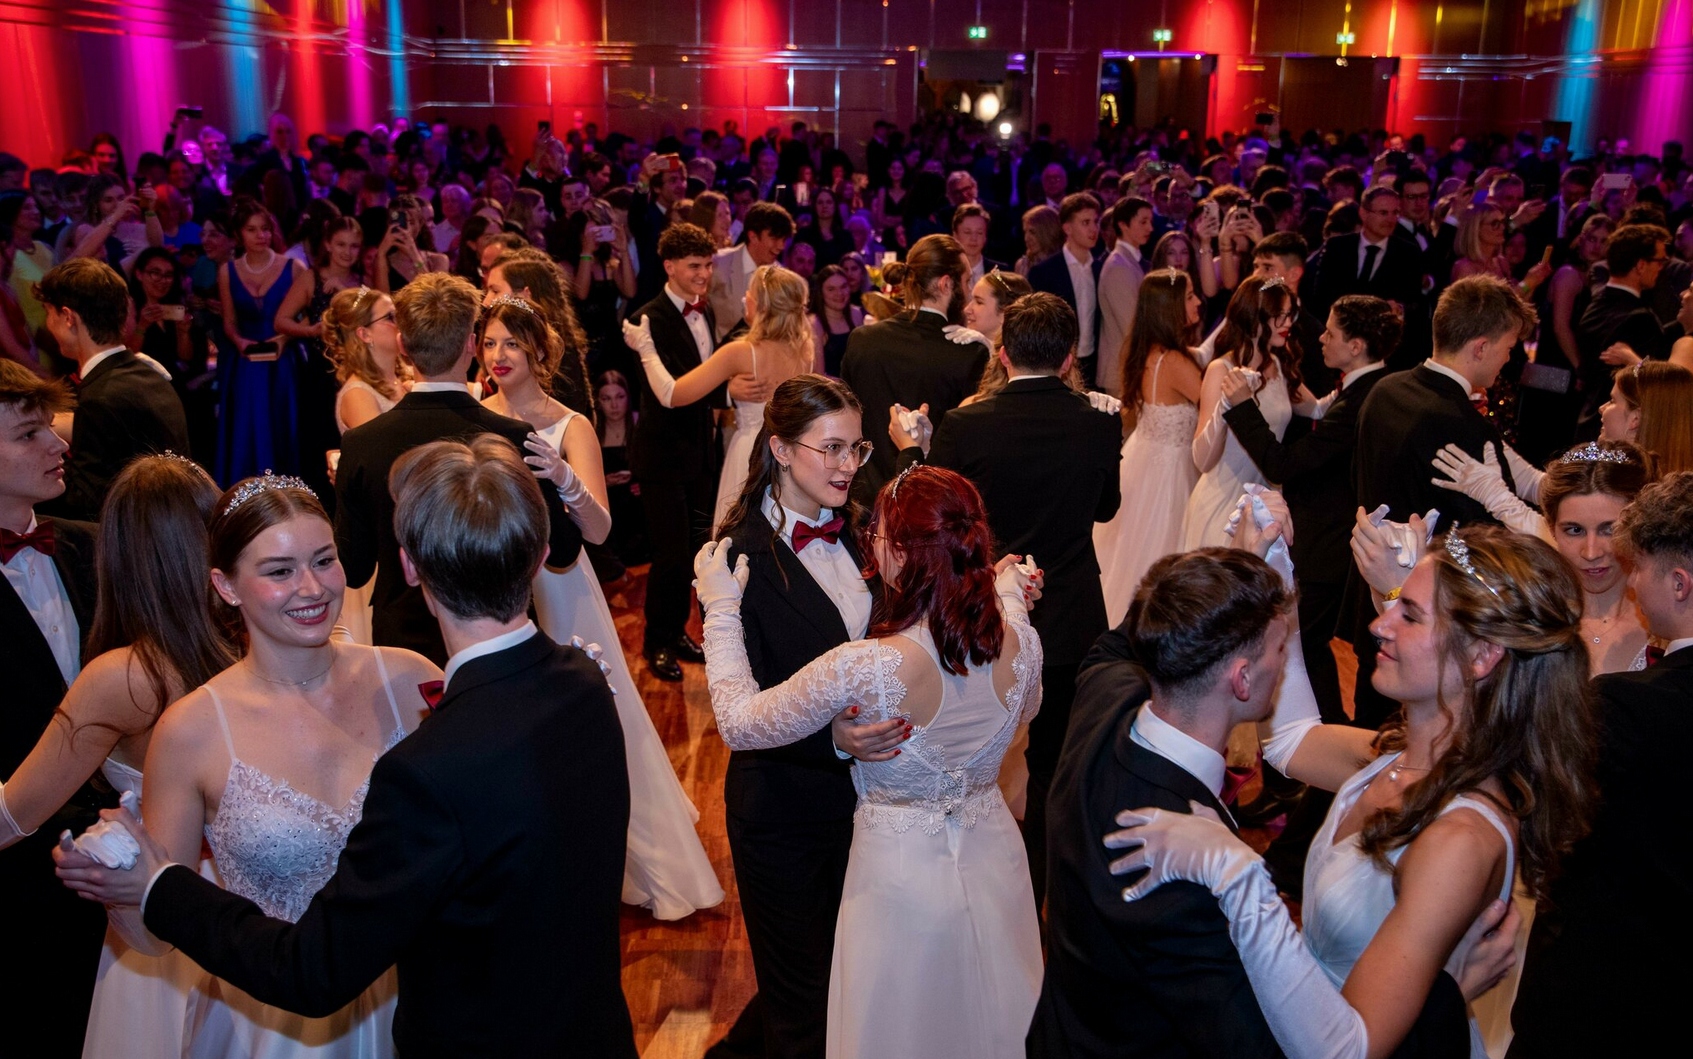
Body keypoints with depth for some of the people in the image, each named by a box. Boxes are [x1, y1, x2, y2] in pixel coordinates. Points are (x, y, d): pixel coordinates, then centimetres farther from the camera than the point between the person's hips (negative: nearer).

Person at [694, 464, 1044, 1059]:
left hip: (903, 872, -4)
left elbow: (740, 723, -17)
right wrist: (1011, 596, 15)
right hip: (993, 859, 4)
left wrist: (721, 609, -8)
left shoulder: (863, 669, -32)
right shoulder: (1020, 643, -17)